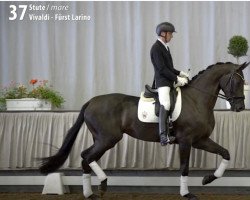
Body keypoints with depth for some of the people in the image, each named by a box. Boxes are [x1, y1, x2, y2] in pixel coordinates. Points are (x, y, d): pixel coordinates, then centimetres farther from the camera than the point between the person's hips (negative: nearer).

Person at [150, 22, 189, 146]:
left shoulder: (165, 47, 19)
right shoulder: (156, 48, -11)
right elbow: (162, 68, -17)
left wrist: (180, 73, 12)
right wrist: (177, 79, -17)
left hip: (169, 81, 11)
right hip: (162, 82, -11)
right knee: (165, 105, -27)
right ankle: (163, 136, -38)